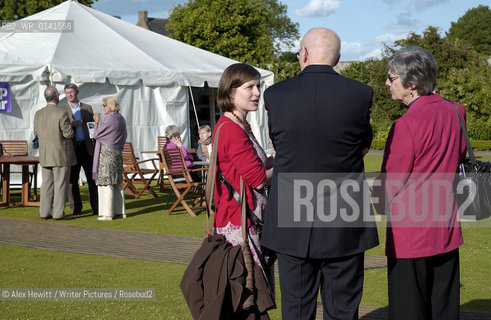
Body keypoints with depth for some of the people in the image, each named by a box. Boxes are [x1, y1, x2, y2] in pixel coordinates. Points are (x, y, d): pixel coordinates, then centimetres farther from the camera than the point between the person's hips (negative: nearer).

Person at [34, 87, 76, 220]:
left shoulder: (38, 114, 5)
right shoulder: (62, 113, -14)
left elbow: (36, 132, 13)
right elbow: (68, 133, -15)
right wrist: (69, 125, 5)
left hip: (44, 155, 6)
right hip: (61, 155, -6)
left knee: (47, 184, 11)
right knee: (61, 184, 0)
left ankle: (44, 212, 13)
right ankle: (58, 213, 0)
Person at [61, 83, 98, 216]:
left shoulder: (87, 108, 12)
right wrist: (71, 124, -16)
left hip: (87, 147, 1)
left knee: (92, 178, 0)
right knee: (72, 179, 2)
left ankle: (96, 207, 8)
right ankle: (76, 208, 12)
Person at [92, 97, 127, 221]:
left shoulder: (109, 118, -16)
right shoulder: (121, 118, 11)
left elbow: (96, 134, -11)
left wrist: (96, 122, 2)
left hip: (106, 153, -9)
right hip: (117, 154, 9)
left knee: (106, 183, -5)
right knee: (117, 182, 13)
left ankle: (108, 214, -5)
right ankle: (121, 211, 16)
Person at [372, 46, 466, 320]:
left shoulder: (406, 125, -18)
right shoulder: (453, 112, 2)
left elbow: (390, 185, -10)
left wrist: (378, 202, 6)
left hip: (411, 236, -7)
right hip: (448, 230, 7)